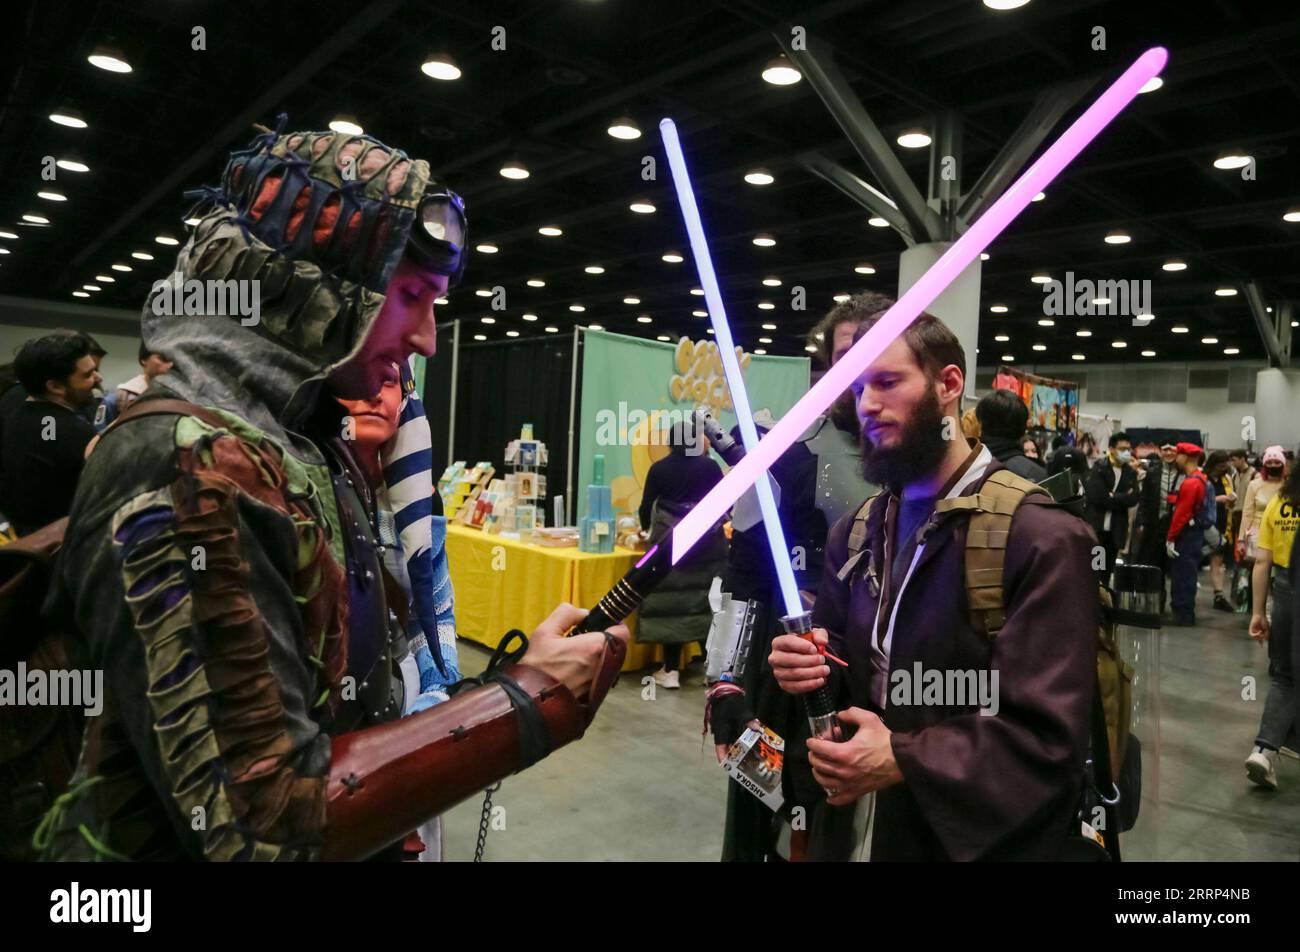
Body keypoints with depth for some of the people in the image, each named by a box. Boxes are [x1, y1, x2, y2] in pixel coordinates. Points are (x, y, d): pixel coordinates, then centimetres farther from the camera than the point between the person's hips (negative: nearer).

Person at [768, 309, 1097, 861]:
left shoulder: (1042, 539, -20)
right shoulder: (853, 533, 4)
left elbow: (1049, 738, -23)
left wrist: (904, 763, -29)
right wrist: (814, 667, -10)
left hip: (972, 837, -6)